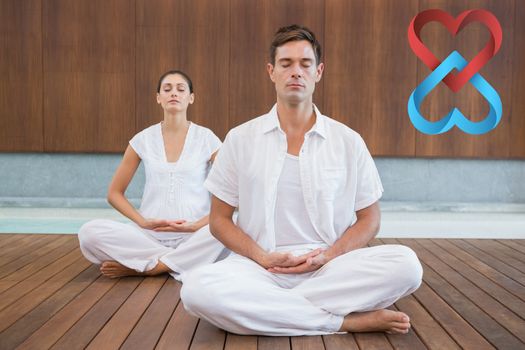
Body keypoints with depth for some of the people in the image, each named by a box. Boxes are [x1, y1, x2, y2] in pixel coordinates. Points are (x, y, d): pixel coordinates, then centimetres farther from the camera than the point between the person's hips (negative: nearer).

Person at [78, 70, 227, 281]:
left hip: (192, 236, -1)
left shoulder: (205, 138, 1)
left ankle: (145, 267, -18)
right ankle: (186, 262, -16)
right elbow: (114, 193, 10)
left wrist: (197, 225, -16)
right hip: (150, 235, 1)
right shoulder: (143, 139, 6)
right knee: (90, 233, -24)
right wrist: (143, 222, -8)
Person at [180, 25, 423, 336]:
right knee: (198, 288, -33)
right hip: (260, 266, 0)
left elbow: (369, 219, 11)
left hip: (330, 267, 1)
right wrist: (263, 258, -11)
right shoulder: (241, 139, 6)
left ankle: (268, 309, -19)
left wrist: (328, 255, -9)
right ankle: (347, 321, -21)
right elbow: (219, 219, 7)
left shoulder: (349, 141, 7)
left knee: (405, 264, -26)